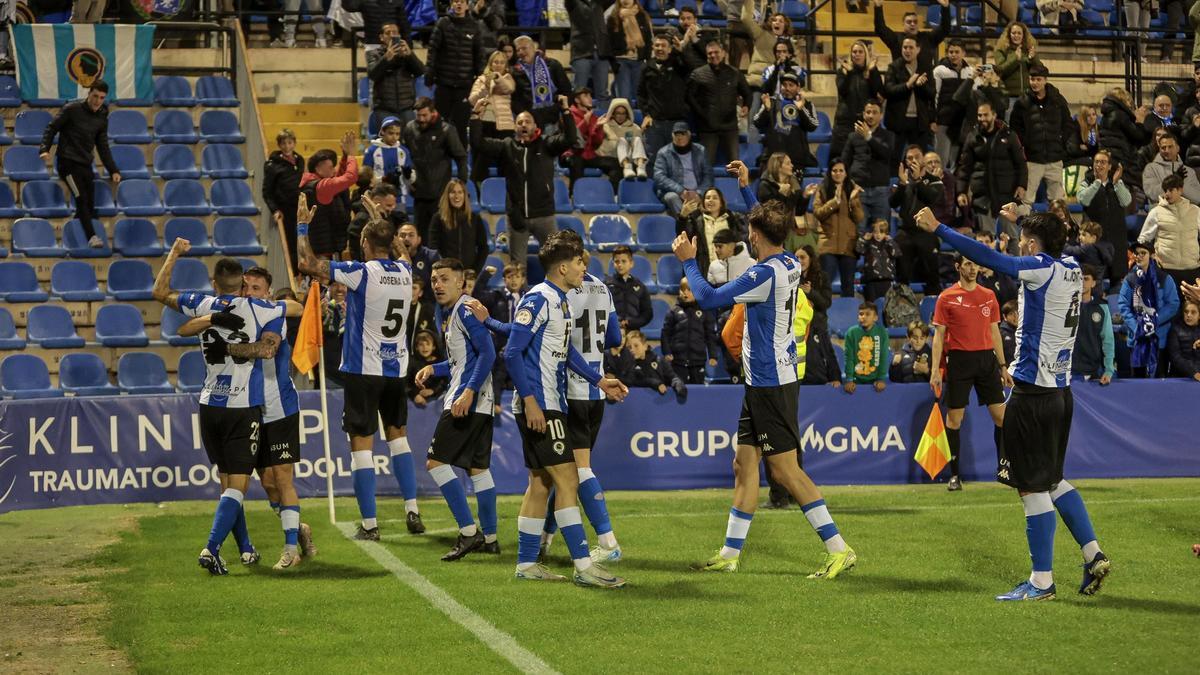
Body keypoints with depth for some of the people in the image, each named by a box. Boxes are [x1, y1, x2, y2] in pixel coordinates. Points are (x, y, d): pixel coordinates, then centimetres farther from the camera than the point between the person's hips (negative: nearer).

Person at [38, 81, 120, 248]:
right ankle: (92, 237, -27)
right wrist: (44, 149, -16)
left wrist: (113, 170, 11)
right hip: (67, 161, -6)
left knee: (89, 205, 1)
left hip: (86, 164, 6)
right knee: (81, 199, -19)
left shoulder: (102, 118, 10)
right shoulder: (72, 109, -5)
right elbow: (52, 128, -2)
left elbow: (103, 146, 16)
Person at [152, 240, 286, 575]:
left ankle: (246, 549, 24)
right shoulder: (267, 310, -2)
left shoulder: (203, 305, 4)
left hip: (209, 406, 4)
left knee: (227, 481, 16)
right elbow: (267, 348, -18)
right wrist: (231, 348, -10)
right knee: (237, 485, -4)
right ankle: (211, 549, -21)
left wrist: (174, 253, 26)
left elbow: (160, 291, 16)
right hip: (243, 408, -4)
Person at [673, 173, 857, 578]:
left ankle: (838, 549, -6)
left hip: (771, 384, -10)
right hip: (764, 381, 10)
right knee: (745, 463, 11)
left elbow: (708, 298, -16)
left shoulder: (766, 274, -19)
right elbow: (768, 222, 29)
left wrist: (688, 261, -2)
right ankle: (730, 554, 16)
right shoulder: (790, 264, 7)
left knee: (785, 469, -7)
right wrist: (747, 187, 32)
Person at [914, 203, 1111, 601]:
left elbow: (986, 257, -19)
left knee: (1034, 487, -3)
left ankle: (1042, 581, 0)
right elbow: (1046, 243, 33)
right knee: (1052, 479, 21)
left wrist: (937, 229, -13)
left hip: (1033, 392, -9)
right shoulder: (1071, 270, 10)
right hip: (1061, 389, 9)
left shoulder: (1040, 268, -13)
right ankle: (1093, 555, 17)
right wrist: (1020, 220, 47)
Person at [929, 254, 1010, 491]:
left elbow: (995, 332, 15)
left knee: (1001, 415, 1)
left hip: (987, 358, 3)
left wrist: (1003, 366, 12)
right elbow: (939, 336, -1)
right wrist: (935, 371, -8)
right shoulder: (947, 298, 0)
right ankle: (955, 475, 7)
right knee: (954, 418, 0)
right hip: (959, 360, -3)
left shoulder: (989, 296, 10)